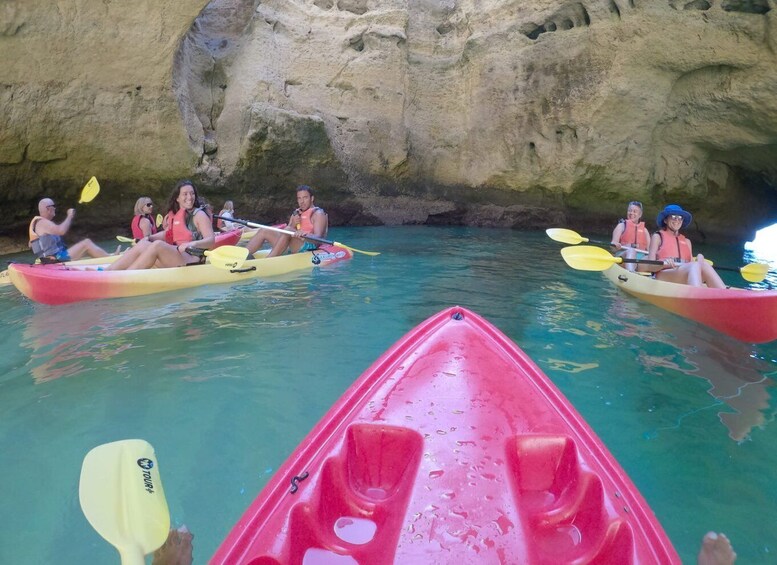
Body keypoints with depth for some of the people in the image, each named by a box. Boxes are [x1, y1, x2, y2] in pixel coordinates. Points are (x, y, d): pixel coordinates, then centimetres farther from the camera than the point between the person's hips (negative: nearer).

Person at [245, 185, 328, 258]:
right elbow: (285, 234, 14)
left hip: (309, 247, -7)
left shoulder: (318, 214, -2)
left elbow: (318, 238, -18)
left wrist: (305, 236, -40)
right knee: (264, 231, -2)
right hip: (292, 249, 7)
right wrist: (292, 225, -7)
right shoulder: (296, 214, 20)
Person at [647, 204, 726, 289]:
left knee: (704, 264, -29)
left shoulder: (686, 241, 30)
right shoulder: (657, 237, 17)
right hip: (663, 274, -4)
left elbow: (691, 263, 19)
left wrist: (699, 260, -3)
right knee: (695, 266, -33)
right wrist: (664, 263, -17)